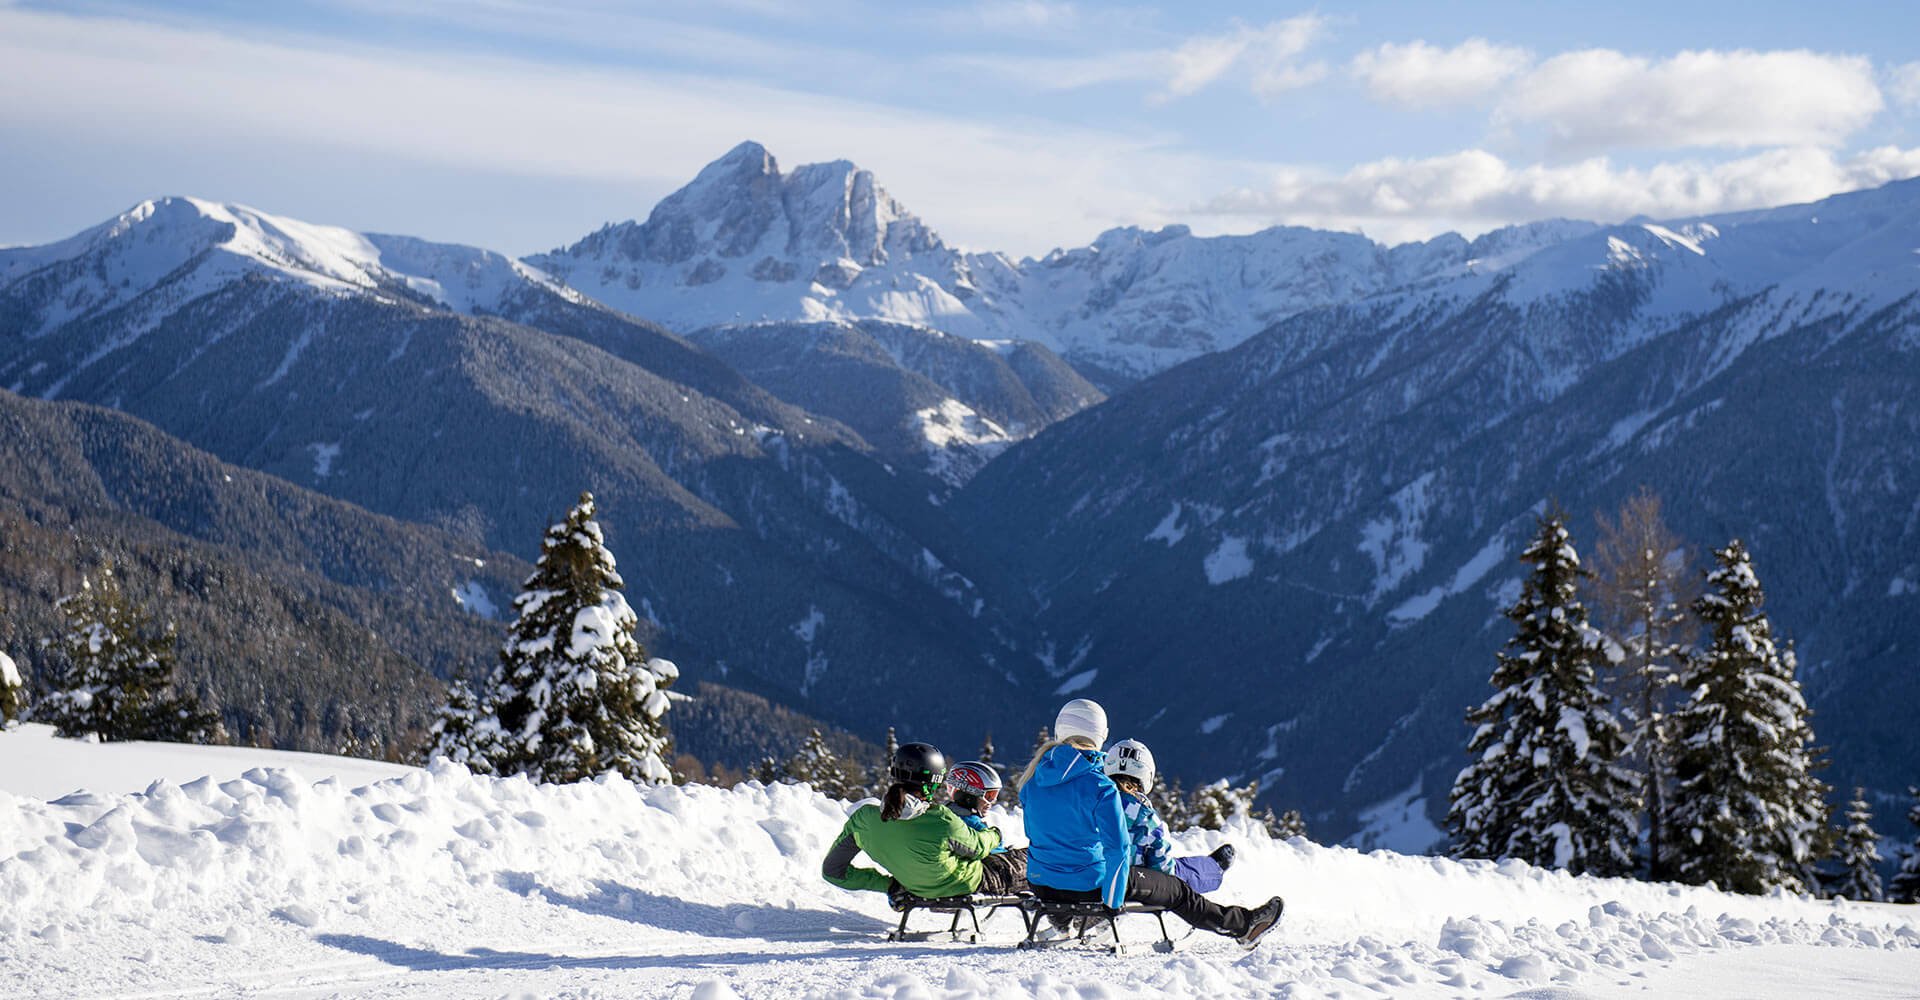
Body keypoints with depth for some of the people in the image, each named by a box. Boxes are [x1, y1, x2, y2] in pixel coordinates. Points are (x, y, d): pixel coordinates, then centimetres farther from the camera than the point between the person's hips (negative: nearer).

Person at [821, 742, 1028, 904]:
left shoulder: (865, 818, -23)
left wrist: (887, 883, -5)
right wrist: (994, 835, 10)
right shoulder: (942, 822, -36)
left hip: (920, 890, 5)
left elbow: (832, 869, -12)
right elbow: (977, 848, -14)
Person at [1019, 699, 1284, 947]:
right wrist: (1112, 902, -11)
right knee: (1177, 891, 14)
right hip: (1089, 885, -6)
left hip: (1039, 884, 6)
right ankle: (1242, 925, 28)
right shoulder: (1100, 787, -20)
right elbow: (1117, 847, -21)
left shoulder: (1033, 778, -1)